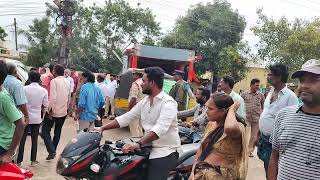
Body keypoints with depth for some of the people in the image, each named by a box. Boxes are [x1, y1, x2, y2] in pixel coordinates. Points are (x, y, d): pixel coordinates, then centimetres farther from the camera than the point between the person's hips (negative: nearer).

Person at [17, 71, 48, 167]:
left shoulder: (24, 89, -10)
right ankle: (33, 160, 18)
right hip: (37, 118, 1)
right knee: (34, 139, 11)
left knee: (22, 139, 9)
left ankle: (19, 161, 15)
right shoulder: (44, 90, -7)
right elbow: (45, 105, -2)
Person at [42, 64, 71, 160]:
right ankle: (53, 150, 24)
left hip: (54, 111, -7)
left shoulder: (54, 81, -13)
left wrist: (51, 110, -17)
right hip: (63, 112, 7)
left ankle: (51, 151, -9)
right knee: (57, 132, 15)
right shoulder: (67, 82, 8)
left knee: (45, 131, 2)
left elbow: (53, 97, -20)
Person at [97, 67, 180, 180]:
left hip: (164, 152, -7)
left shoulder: (168, 102, -16)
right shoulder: (144, 102, 10)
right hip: (149, 148, 7)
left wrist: (138, 144, -39)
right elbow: (126, 118, 11)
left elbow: (160, 128, -30)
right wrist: (103, 128, 4)